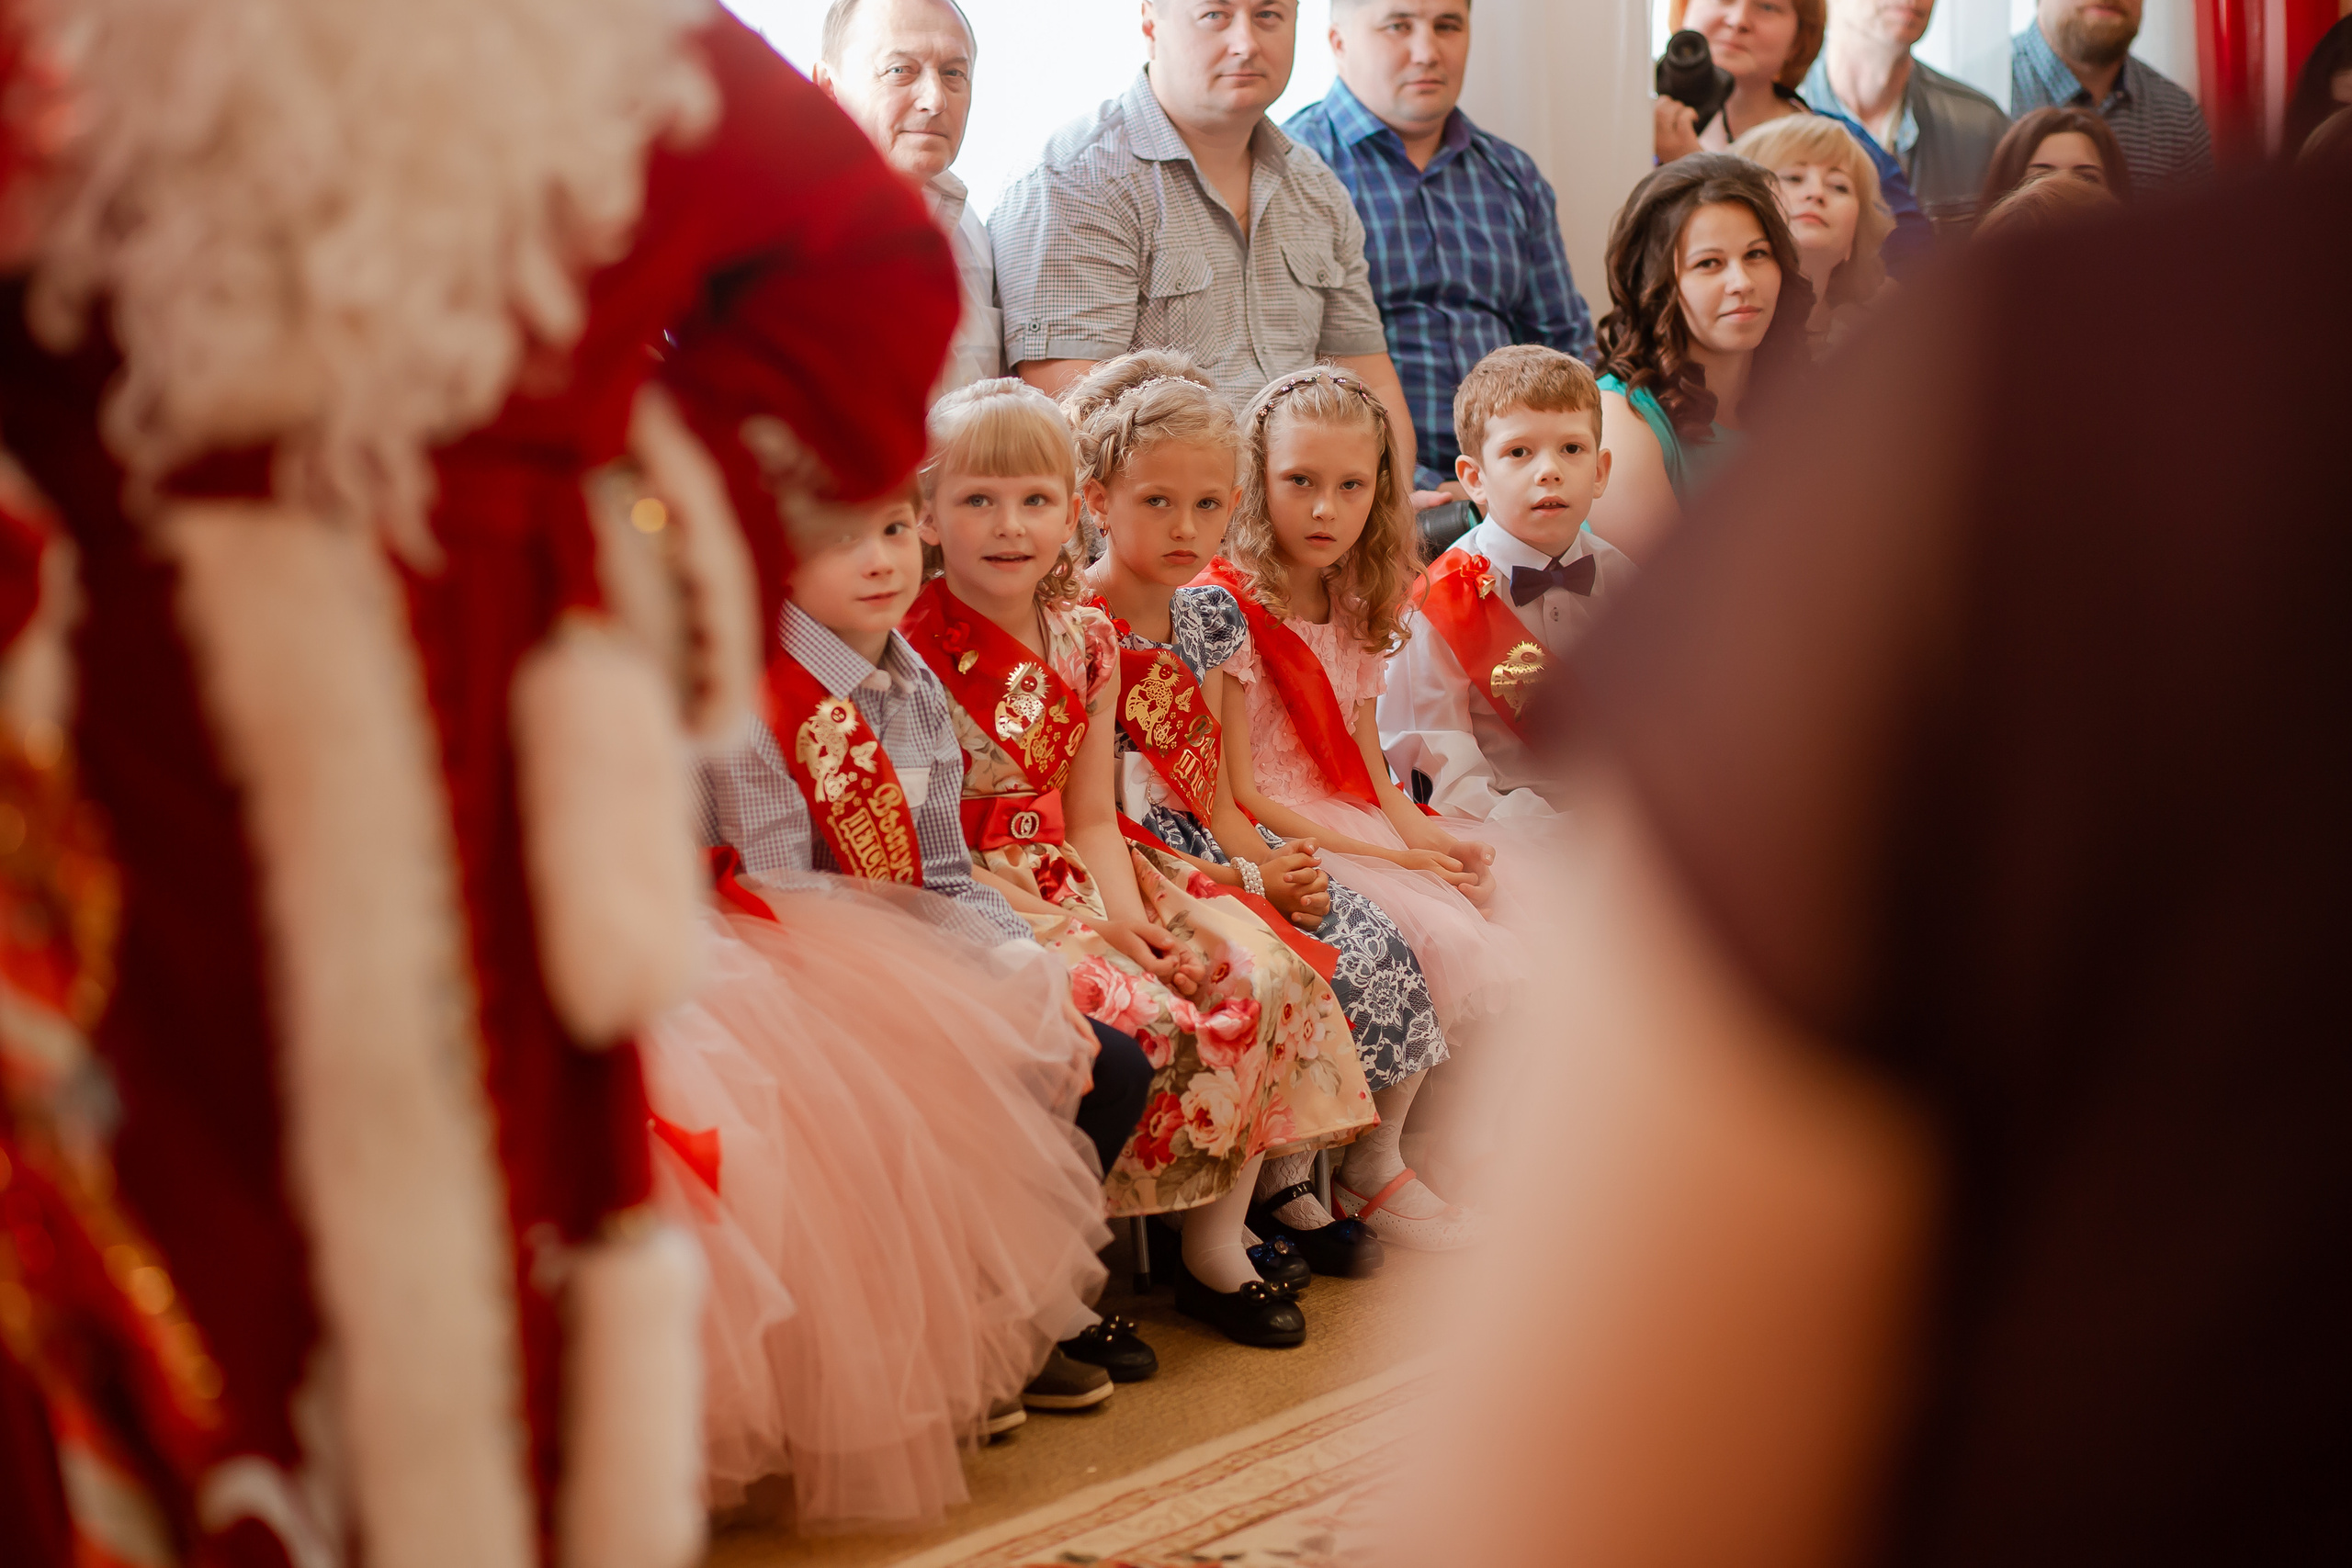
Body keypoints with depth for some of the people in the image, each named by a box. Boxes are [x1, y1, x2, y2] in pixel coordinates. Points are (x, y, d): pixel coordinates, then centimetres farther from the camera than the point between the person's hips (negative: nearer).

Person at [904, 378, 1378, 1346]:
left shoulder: (1086, 641, 10)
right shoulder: (914, 645, -12)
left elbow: (1092, 820, 11)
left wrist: (1128, 917, -9)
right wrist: (1086, 927, -20)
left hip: (1071, 880, 7)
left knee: (1264, 976, -10)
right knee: (1141, 1018, -28)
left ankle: (1216, 1249, 1)